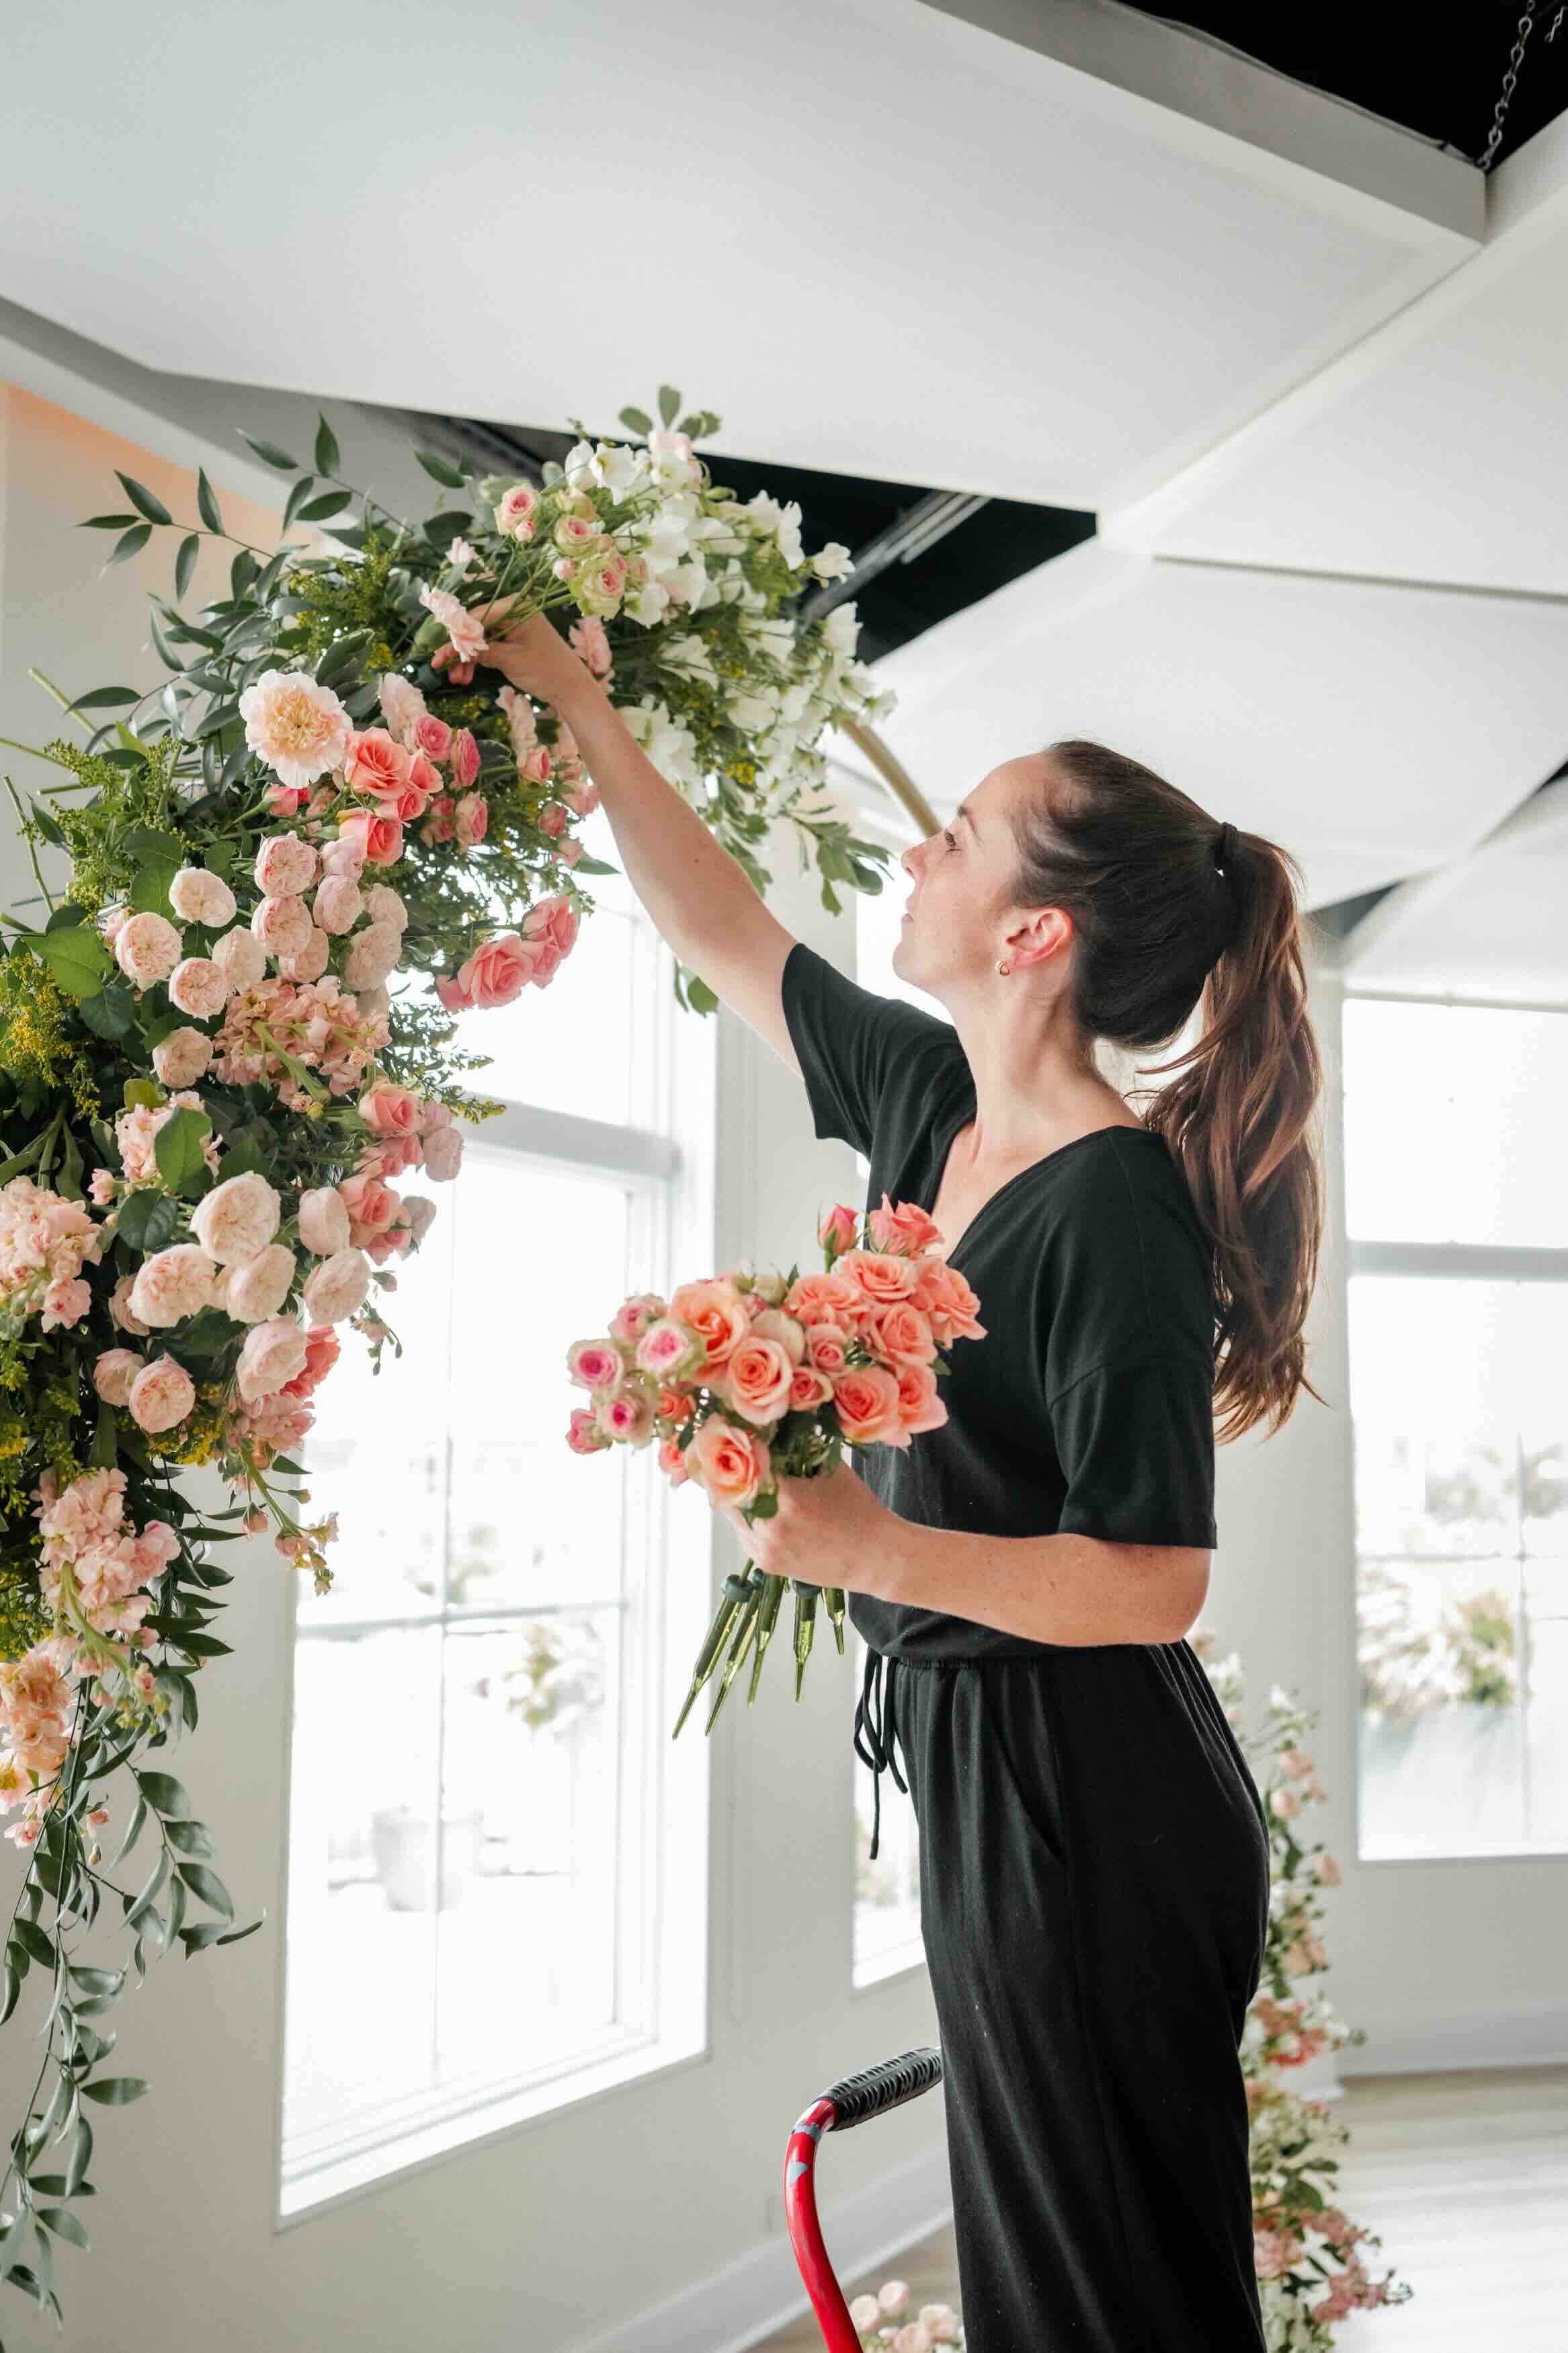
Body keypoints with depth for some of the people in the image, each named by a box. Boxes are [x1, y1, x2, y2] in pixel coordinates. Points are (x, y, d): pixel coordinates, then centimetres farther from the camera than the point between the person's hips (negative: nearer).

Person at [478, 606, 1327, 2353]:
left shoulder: (1116, 1207, -22)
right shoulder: (929, 1097, 3)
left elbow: (1155, 1581, -22)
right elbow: (725, 937, 15)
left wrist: (875, 1549, -31)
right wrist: (576, 705, 17)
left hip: (1088, 1808, -8)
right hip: (982, 1769, 9)